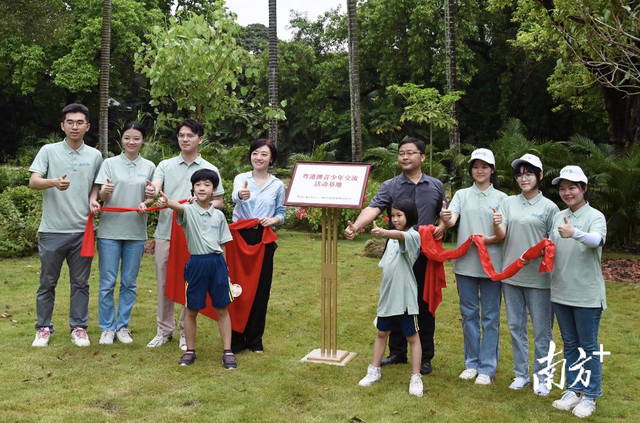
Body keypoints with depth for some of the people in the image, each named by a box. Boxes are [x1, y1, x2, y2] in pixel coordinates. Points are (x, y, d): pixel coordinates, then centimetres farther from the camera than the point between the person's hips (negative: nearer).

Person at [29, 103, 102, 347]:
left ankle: (78, 328, 21)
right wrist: (54, 182, -31)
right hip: (52, 230, -2)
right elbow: (33, 182, -10)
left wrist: (93, 199, -4)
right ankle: (43, 328, 22)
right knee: (47, 282, 8)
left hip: (82, 230, 2)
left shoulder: (95, 156, 6)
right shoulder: (48, 151, -1)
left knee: (80, 283, 9)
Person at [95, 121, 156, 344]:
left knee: (129, 283, 8)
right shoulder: (110, 163, 2)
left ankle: (122, 326, 20)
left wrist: (146, 204, -13)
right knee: (108, 282, 1)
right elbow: (102, 196, -3)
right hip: (110, 230, -1)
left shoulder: (149, 167, 6)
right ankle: (107, 328, 14)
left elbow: (152, 197, 10)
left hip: (136, 232, 2)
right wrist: (106, 191, -26)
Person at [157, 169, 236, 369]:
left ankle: (227, 352, 15)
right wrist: (166, 202, -53)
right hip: (196, 263, -2)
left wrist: (224, 269, 9)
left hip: (217, 263, 2)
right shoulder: (188, 210, -4)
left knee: (222, 309, 7)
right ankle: (190, 351, 25)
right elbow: (178, 207, -30)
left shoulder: (219, 215, 6)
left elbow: (223, 245, 11)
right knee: (192, 310, 9)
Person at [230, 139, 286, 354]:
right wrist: (241, 194, -46)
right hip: (240, 237, -1)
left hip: (264, 241, 1)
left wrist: (273, 220, -15)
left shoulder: (278, 185, 6)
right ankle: (236, 338, 13)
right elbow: (235, 196, -22)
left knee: (260, 289, 6)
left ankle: (255, 339, 20)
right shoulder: (241, 178, 1)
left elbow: (281, 213, 9)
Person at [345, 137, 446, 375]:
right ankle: (397, 353, 25)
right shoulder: (390, 186, -2)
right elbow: (373, 208, -18)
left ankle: (425, 357, 21)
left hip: (426, 255, 0)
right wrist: (356, 226, -36)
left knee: (425, 305, 8)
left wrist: (442, 227, -6)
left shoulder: (436, 186, 5)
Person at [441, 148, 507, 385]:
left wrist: (490, 239, -18)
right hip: (465, 263, 2)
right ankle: (472, 363, 24)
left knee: (490, 316, 4)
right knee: (469, 314, 11)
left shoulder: (501, 198, 4)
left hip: (492, 265, -2)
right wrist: (446, 219, -33)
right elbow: (451, 221, -10)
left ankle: (487, 367, 13)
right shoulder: (462, 195, 7)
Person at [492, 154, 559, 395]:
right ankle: (521, 374, 26)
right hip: (511, 275, 3)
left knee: (542, 330, 4)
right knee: (516, 327, 13)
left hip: (538, 277, -3)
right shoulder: (509, 203, 6)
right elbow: (501, 236, -3)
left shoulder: (549, 207, -3)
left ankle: (541, 377, 19)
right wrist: (497, 225, -24)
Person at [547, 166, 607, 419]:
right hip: (560, 293, 5)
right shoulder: (558, 217, 8)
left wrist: (575, 233, -50)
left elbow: (596, 240, -31)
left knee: (588, 347, 5)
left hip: (587, 295, -5)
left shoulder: (595, 217, -9)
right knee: (569, 344, 15)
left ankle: (590, 396, 17)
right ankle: (573, 390, 27)